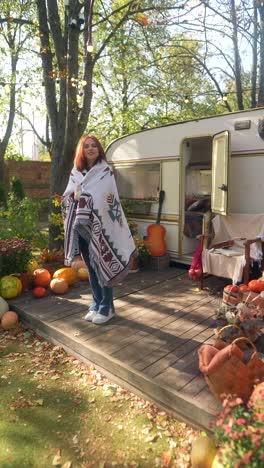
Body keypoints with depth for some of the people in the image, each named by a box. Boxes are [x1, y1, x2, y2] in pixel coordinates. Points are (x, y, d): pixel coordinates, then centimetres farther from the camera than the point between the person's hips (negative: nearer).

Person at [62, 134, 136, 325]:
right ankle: (96, 305, 26)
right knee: (91, 268, 13)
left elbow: (104, 199, -12)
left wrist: (82, 195, -10)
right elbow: (66, 197, 7)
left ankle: (106, 308, 14)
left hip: (100, 227, -5)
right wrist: (75, 195, -12)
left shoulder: (106, 172, -3)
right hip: (81, 227, 5)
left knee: (102, 267, 0)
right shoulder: (75, 172, 11)